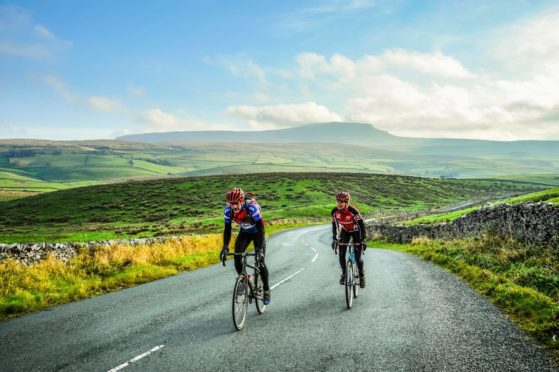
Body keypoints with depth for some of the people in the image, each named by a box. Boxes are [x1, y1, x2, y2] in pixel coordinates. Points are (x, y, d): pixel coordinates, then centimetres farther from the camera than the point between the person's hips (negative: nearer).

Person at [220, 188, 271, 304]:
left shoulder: (252, 207, -37)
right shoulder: (228, 210, -24)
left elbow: (261, 228, -36)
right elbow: (227, 229, -16)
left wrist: (260, 249, -42)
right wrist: (225, 247, -28)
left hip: (257, 232, -4)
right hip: (244, 232, 4)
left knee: (260, 261, -12)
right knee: (237, 256, -16)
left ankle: (266, 290, 7)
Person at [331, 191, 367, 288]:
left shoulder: (353, 211, -33)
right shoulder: (334, 211, -21)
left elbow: (361, 225, -27)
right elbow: (334, 225, -5)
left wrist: (363, 240, -30)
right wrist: (334, 239, -9)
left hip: (356, 231, -3)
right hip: (345, 231, 4)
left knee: (358, 258, -9)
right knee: (341, 255, -9)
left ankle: (361, 275, 14)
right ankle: (344, 274, 13)